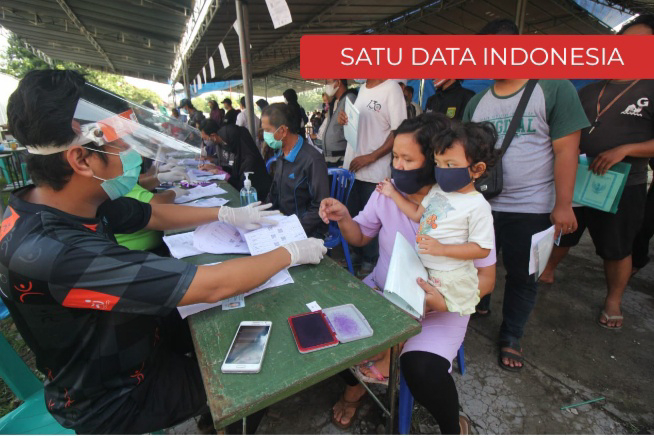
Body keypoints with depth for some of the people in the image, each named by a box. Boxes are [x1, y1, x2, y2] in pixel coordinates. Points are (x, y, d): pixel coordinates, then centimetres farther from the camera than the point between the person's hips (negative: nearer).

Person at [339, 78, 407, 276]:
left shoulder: (391, 88, -9)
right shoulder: (362, 88, 13)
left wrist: (371, 157, -18)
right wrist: (344, 118, 1)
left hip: (375, 171, -7)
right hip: (352, 165, 7)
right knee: (352, 214, 15)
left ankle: (371, 260, 26)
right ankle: (357, 253, 33)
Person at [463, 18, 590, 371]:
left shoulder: (554, 89, -5)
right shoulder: (477, 102, 8)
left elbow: (566, 150, -9)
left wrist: (563, 204, -13)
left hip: (531, 209, -3)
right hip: (480, 205, 4)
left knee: (522, 276, 9)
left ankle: (511, 338, 29)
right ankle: (479, 304, 45)